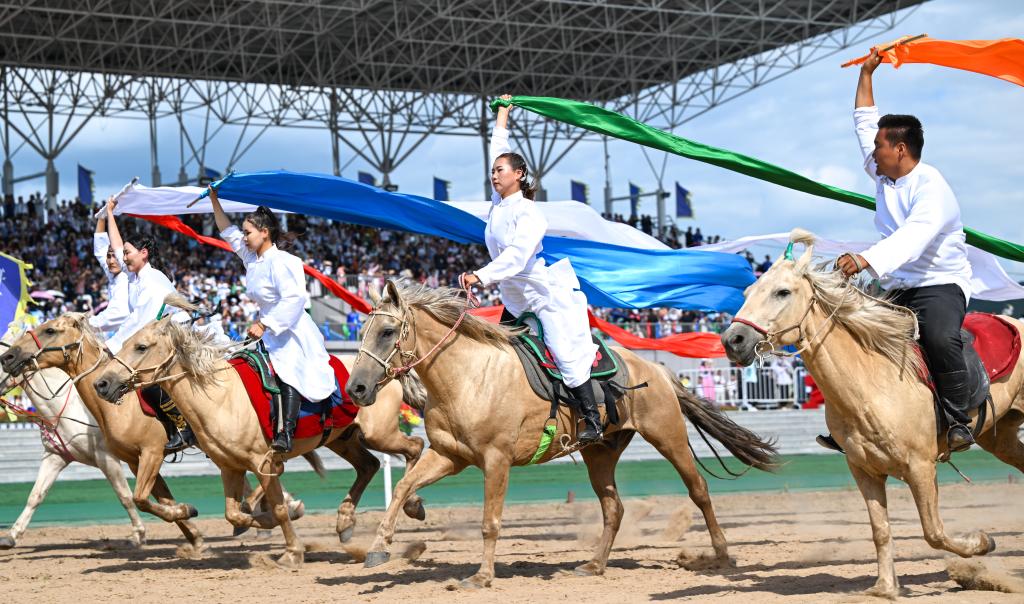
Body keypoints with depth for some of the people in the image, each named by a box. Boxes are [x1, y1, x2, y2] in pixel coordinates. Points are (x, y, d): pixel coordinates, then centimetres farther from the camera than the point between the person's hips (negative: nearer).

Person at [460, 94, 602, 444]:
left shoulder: (529, 214, -20)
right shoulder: (499, 202, 2)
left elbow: (516, 255, -35)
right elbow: (498, 149, 15)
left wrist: (482, 277, -47)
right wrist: (502, 114, 23)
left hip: (550, 293, -9)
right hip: (516, 298, 9)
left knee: (566, 354, -13)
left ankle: (592, 421, -12)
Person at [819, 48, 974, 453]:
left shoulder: (931, 187, -18)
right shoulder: (884, 176, 8)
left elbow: (913, 237, -37)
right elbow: (864, 122, 23)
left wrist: (866, 259, -50)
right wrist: (866, 74, 23)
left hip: (941, 285, -9)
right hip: (899, 290, 9)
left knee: (941, 338, -37)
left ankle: (958, 423, -27)